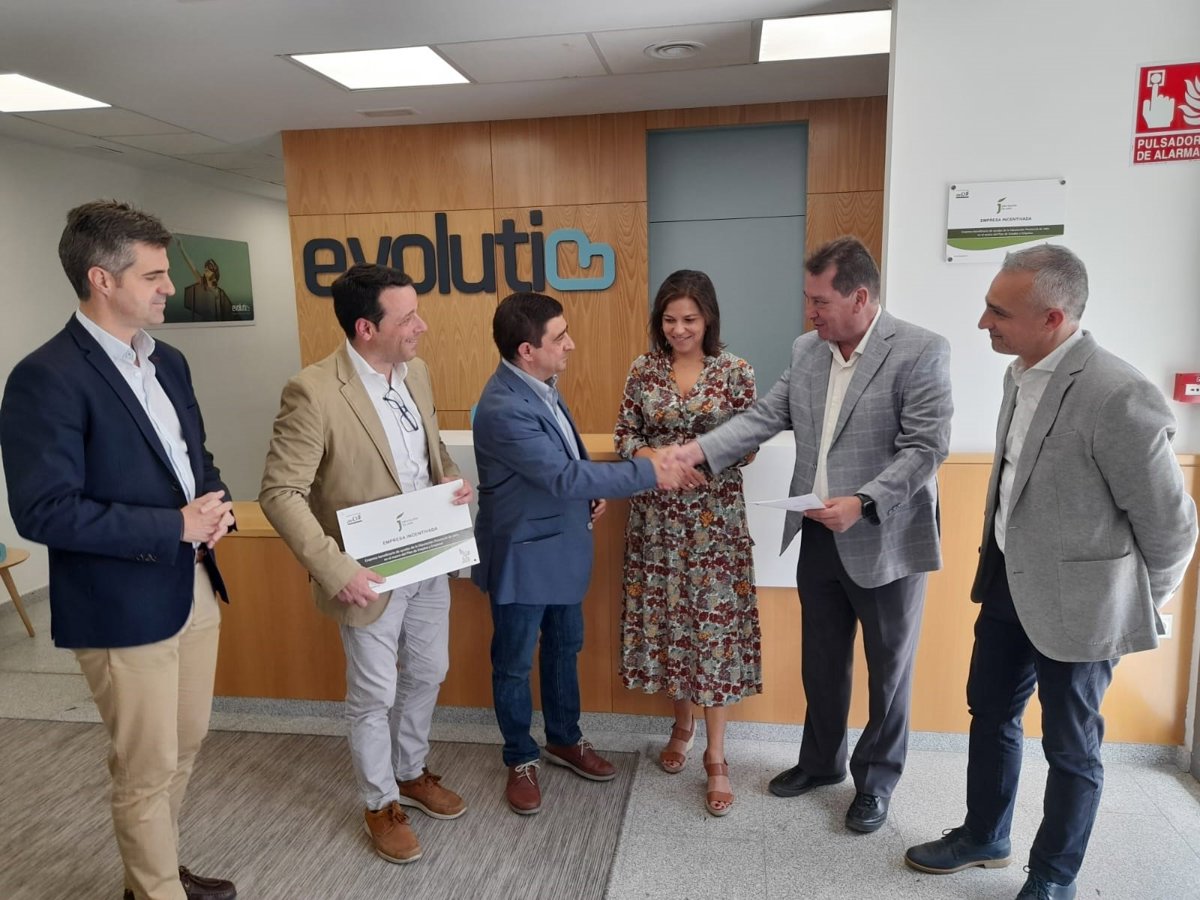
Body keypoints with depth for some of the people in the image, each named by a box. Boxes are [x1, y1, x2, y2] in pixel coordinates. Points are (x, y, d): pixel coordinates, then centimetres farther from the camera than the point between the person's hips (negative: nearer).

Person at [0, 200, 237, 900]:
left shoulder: (168, 361, 7)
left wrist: (217, 503, -4)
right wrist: (175, 526, -21)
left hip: (195, 587, 8)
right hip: (125, 606, -8)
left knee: (185, 747, 22)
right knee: (147, 772, 10)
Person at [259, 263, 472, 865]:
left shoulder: (416, 371, -1)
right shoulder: (313, 392, -23)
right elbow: (281, 493, -21)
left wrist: (451, 478, -6)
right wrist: (336, 570, -27)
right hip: (371, 574, -7)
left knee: (427, 675, 21)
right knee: (374, 694, 12)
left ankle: (411, 773, 46)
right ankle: (380, 804, 36)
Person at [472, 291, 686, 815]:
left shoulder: (540, 383, 1)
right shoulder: (504, 408, -29)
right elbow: (564, 477, -29)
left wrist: (592, 489, -2)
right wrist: (649, 473, -25)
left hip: (562, 544, 9)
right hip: (522, 555, -9)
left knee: (565, 646, 22)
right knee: (515, 663, 12)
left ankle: (564, 740, 42)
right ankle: (521, 760, 32)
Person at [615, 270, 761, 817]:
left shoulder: (735, 371, -4)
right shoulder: (643, 371, 3)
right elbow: (623, 436, 4)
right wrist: (653, 457, -16)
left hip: (715, 516, -2)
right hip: (656, 515, 3)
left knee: (715, 623, 0)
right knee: (665, 616, 11)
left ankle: (716, 756, 13)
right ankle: (682, 723, 35)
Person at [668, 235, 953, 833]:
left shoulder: (921, 352, -14)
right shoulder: (806, 350, 4)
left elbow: (926, 447, -18)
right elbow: (765, 417, 3)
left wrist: (863, 503, -27)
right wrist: (700, 450, -9)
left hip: (885, 541, -5)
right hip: (819, 538, 6)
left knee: (888, 669, 13)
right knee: (821, 662, 20)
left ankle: (876, 781, 34)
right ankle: (821, 761, 41)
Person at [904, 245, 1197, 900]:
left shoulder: (1119, 396, -25)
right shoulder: (1021, 373, 0)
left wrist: (1138, 607, -1)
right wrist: (995, 559, 16)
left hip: (1076, 601, -7)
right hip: (1009, 579, 8)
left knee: (1069, 746, 13)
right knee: (990, 714, 21)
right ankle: (983, 837, 44)